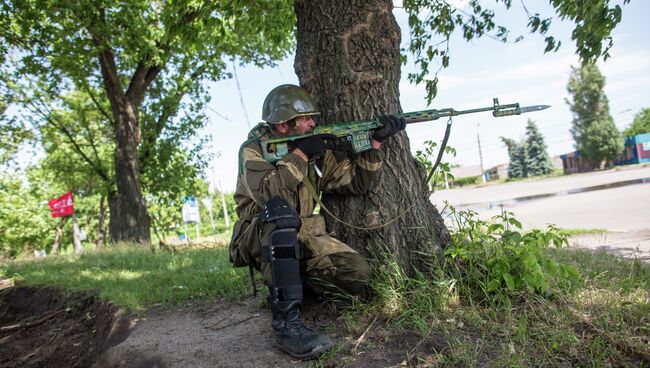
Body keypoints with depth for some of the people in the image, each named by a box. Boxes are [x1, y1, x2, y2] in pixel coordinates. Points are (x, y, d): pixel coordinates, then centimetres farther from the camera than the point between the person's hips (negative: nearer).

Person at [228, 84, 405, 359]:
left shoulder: (317, 153, 5)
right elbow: (266, 191, -29)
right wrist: (300, 154, -22)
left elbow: (355, 181, 3)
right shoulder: (253, 150, -11)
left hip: (302, 238, 5)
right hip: (258, 240, -5)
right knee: (281, 211, -39)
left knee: (359, 274, -14)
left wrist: (374, 143, -8)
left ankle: (298, 281, 11)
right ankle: (286, 320, -34)